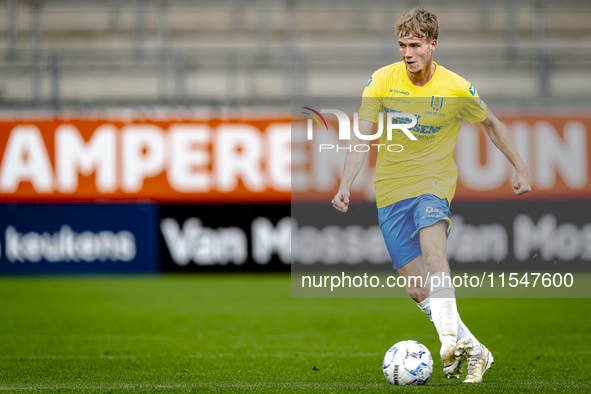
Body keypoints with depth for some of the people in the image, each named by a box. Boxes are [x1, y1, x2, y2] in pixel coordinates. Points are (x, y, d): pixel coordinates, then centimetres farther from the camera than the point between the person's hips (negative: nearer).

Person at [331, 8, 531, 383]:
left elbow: (491, 123, 11)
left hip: (435, 182, -3)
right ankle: (473, 351, 16)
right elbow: (362, 136, -8)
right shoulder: (382, 81, -6)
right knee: (417, 290, 1)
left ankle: (452, 339, -45)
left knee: (432, 250, -34)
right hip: (391, 188, 3)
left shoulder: (457, 89, -7)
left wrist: (521, 167, 13)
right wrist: (345, 185, -21)